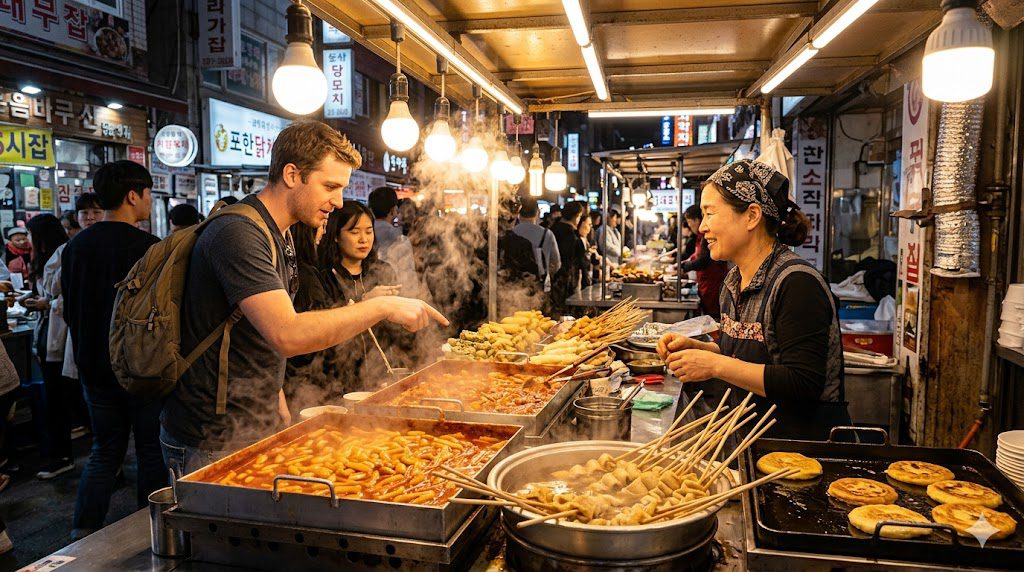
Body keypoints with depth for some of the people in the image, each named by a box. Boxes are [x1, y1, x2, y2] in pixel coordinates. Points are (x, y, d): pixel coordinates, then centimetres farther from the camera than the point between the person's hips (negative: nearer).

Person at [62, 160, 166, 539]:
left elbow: (69, 311, 12)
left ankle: (83, 532, 13)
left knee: (105, 450, 17)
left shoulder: (75, 247, 3)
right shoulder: (148, 247, -17)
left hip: (94, 368, 6)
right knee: (152, 452, 8)